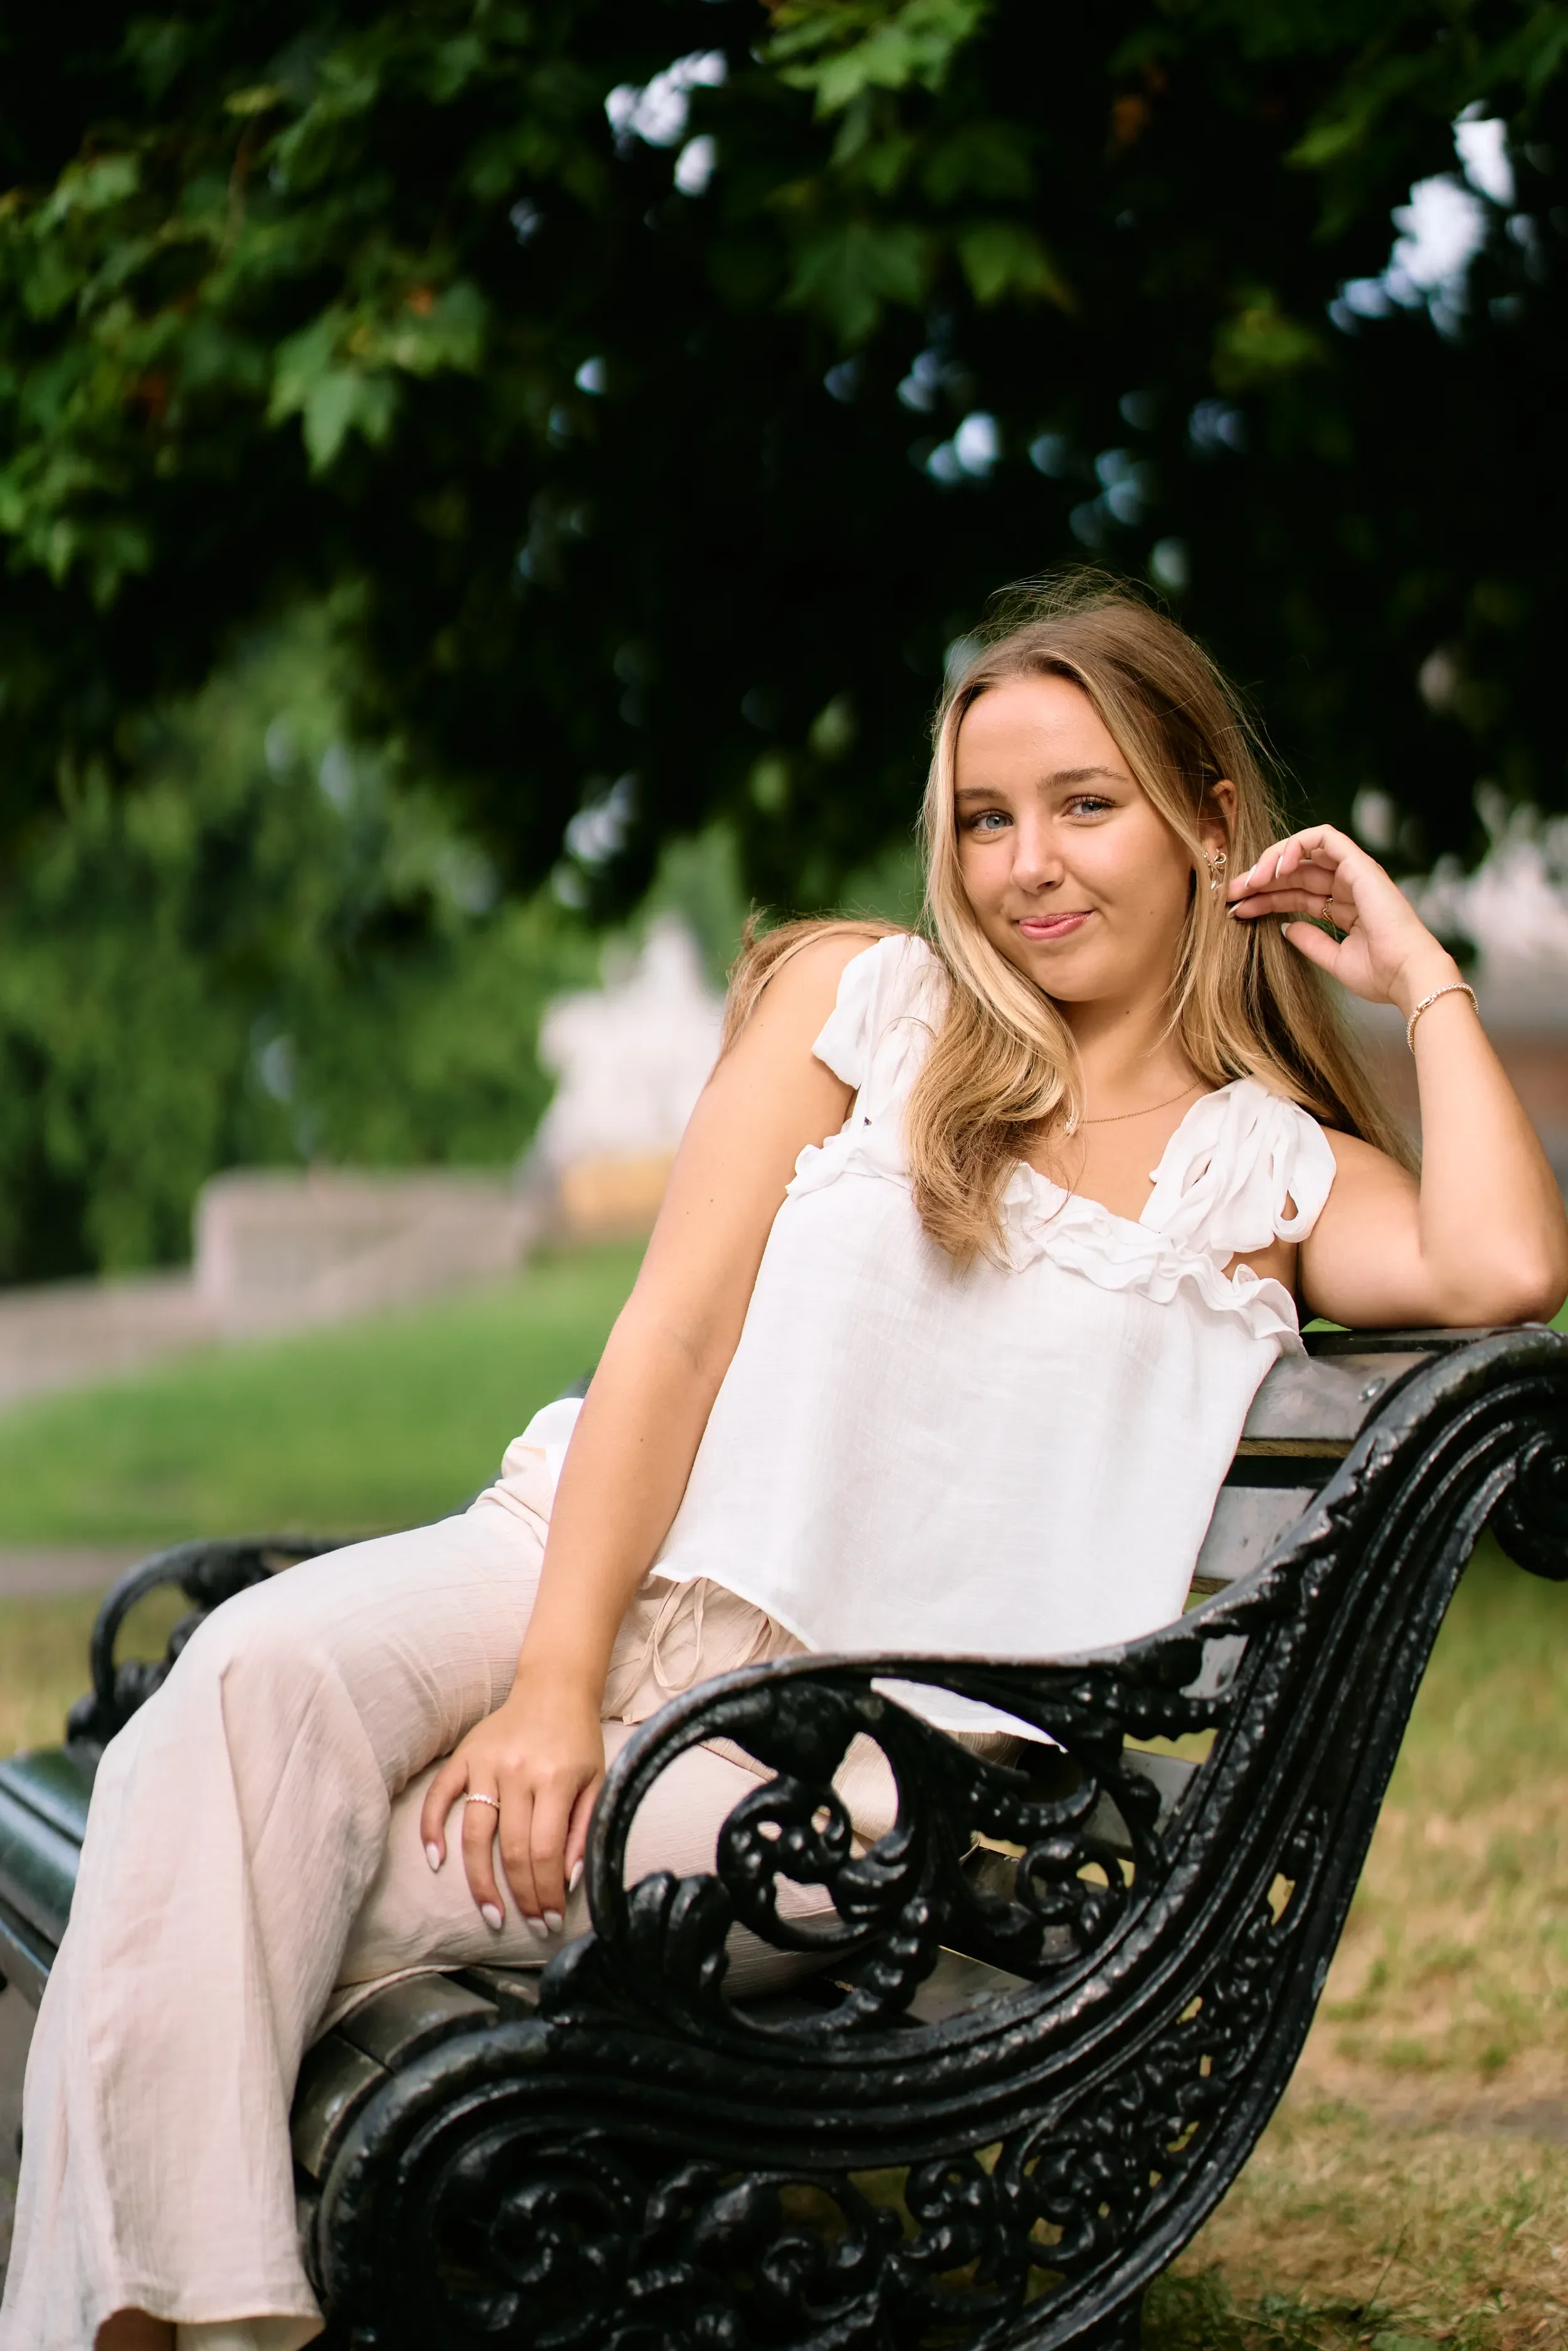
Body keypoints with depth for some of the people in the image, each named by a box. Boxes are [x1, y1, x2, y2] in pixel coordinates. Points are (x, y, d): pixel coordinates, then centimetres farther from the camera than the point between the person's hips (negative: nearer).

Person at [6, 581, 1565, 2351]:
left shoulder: (1277, 1175, 13)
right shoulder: (861, 998, 14)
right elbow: (677, 1331, 3)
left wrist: (1421, 974, 6)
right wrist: (554, 1682, -11)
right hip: (589, 1564, 1)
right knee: (259, 1676, -32)